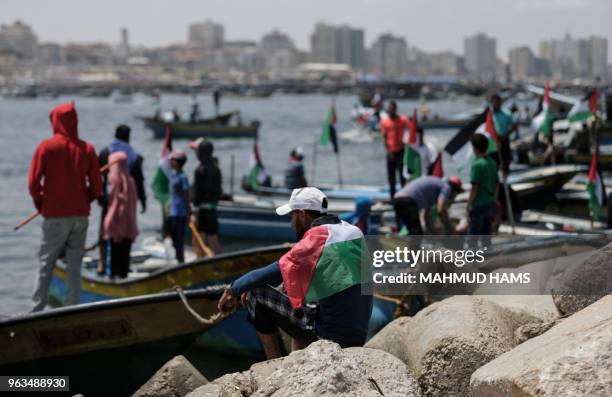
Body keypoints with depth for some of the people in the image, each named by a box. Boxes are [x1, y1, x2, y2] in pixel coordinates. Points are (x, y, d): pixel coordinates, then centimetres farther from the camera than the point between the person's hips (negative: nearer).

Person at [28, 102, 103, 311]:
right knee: (74, 268, 7)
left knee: (45, 265, 5)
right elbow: (97, 188, 1)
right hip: (80, 216, 2)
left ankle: (37, 311, 2)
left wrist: (41, 206, 7)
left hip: (54, 216, -2)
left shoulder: (46, 147, -6)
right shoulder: (87, 149, 1)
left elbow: (33, 183, -8)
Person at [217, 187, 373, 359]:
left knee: (256, 295, 3)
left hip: (327, 335, -8)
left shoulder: (316, 241, -15)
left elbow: (274, 273, -11)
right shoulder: (353, 231, 11)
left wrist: (234, 289, 5)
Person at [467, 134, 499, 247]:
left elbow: (474, 188, -17)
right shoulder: (492, 163, 8)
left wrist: (468, 206, -11)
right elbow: (497, 186, 12)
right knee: (486, 235, 12)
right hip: (490, 204, 7)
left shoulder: (477, 164, -15)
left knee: (473, 235, -1)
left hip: (478, 205, -7)